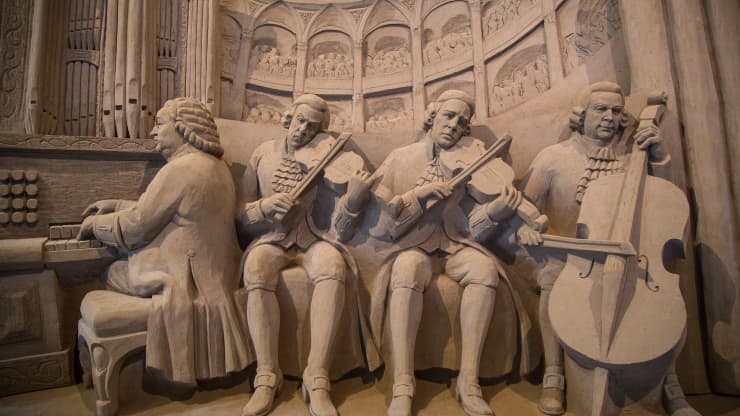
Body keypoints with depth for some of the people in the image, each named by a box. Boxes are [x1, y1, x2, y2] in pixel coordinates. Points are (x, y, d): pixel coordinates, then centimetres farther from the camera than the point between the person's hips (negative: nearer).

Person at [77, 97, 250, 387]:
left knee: (104, 276, 10)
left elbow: (136, 227, -13)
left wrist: (95, 224, 4)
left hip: (185, 276, -9)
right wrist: (116, 206, 19)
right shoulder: (212, 165, 8)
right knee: (117, 264, 21)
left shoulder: (182, 168, -21)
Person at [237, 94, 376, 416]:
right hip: (271, 237, 1)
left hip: (312, 237, 0)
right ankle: (267, 376, -22)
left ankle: (317, 379, -30)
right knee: (256, 271, -34)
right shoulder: (263, 154, 10)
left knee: (333, 267, -35)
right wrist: (265, 206, -13)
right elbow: (243, 215, 6)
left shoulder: (322, 152, 7)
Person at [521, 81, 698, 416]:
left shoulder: (628, 157, 10)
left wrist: (658, 158, -8)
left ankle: (670, 387, -2)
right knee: (555, 283, -33)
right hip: (563, 253, -3)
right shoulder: (554, 156, 1)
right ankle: (553, 378, -19)